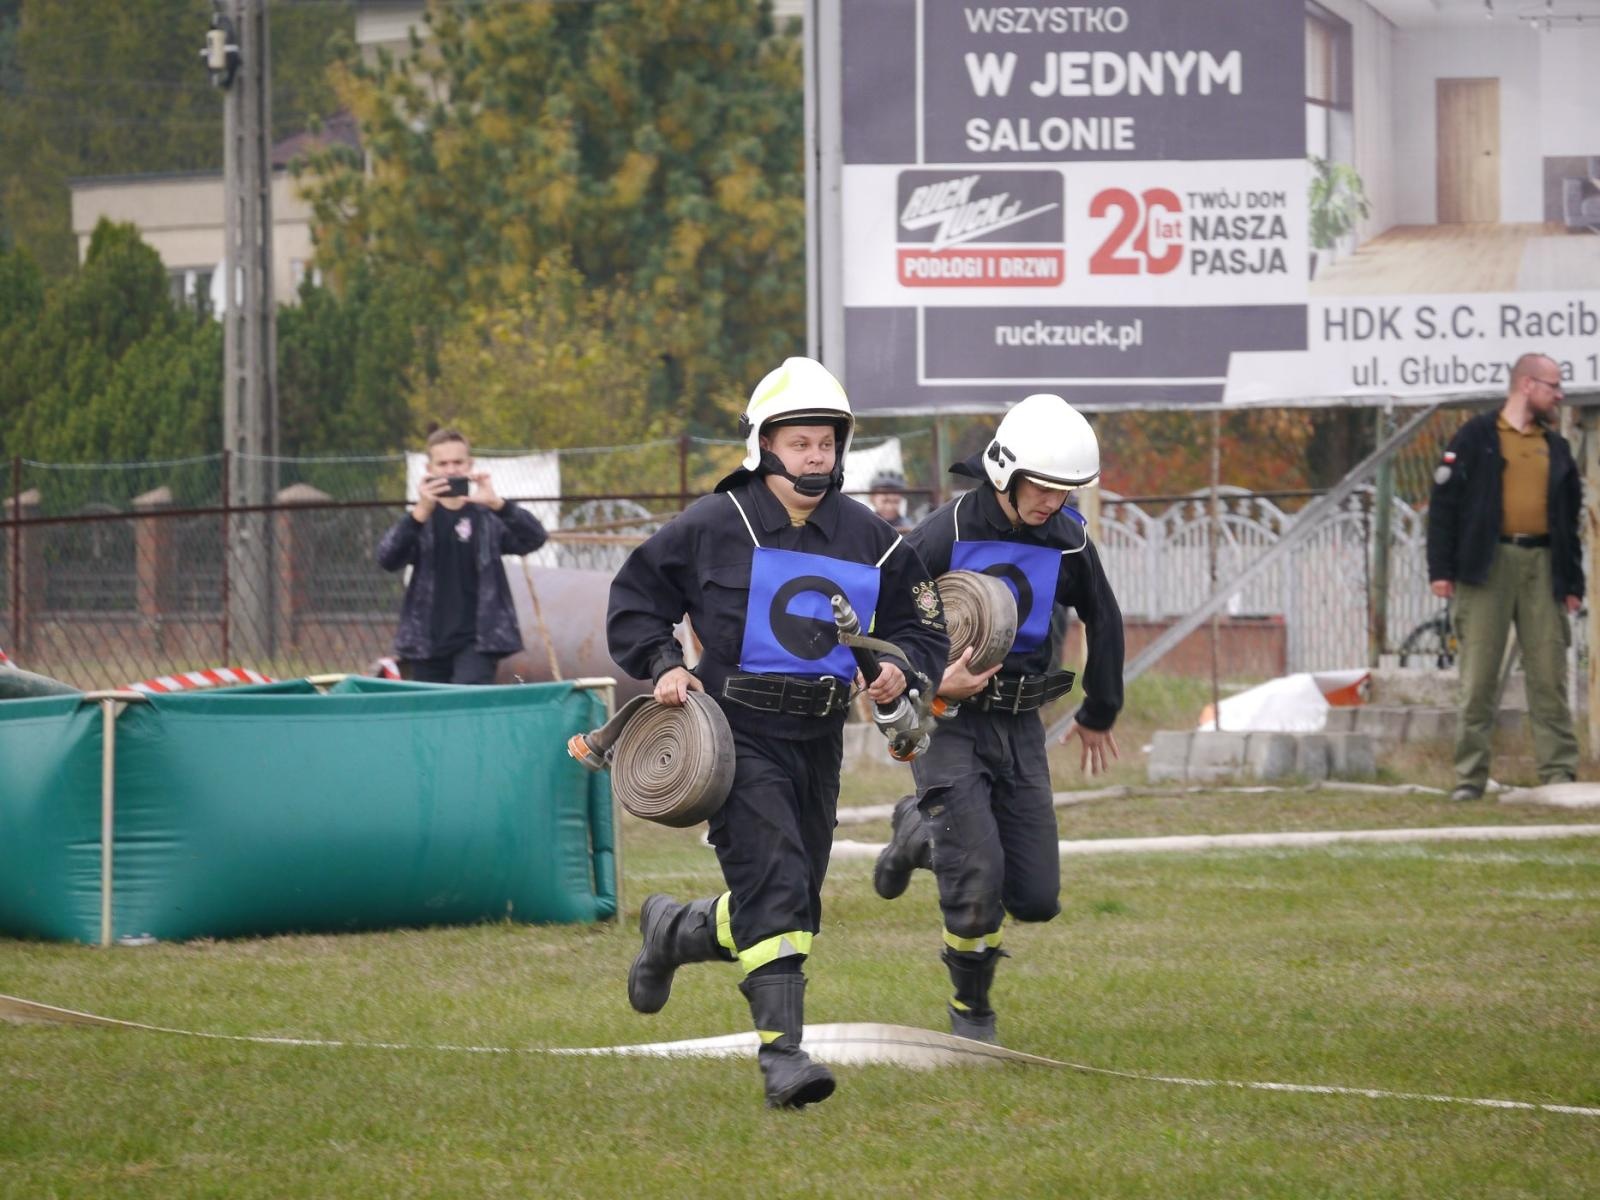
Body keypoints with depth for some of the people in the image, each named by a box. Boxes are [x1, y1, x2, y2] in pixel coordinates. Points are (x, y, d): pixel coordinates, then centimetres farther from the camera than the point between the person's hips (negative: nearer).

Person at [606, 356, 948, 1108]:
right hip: (737, 734, -5)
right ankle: (781, 1052, -22)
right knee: (773, 886, -20)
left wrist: (901, 667, -7)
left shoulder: (867, 540, 6)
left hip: (818, 738, 5)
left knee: (793, 904, 11)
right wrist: (663, 665, -11)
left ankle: (672, 932, 40)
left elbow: (921, 624, 15)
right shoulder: (712, 527, -5)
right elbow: (635, 598, 6)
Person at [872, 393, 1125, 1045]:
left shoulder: (1068, 542, -1)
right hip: (948, 720, -5)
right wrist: (928, 682, -24)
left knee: (1036, 899, 0)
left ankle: (923, 831, 27)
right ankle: (971, 1010, 9)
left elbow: (1103, 622, 18)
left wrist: (1100, 713, 28)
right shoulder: (946, 533, -16)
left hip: (1020, 726, 5)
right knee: (978, 880, -17)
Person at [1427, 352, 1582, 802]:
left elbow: (1569, 518, 20)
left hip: (1541, 566, 4)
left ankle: (1559, 772, 2)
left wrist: (1572, 581, 12)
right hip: (1488, 563, -4)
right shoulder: (1476, 437, 3)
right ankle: (1470, 776, -1)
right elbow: (1444, 502, -1)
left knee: (1549, 676, 0)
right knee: (1479, 676, -4)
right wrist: (1441, 568, -8)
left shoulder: (1556, 448, 18)